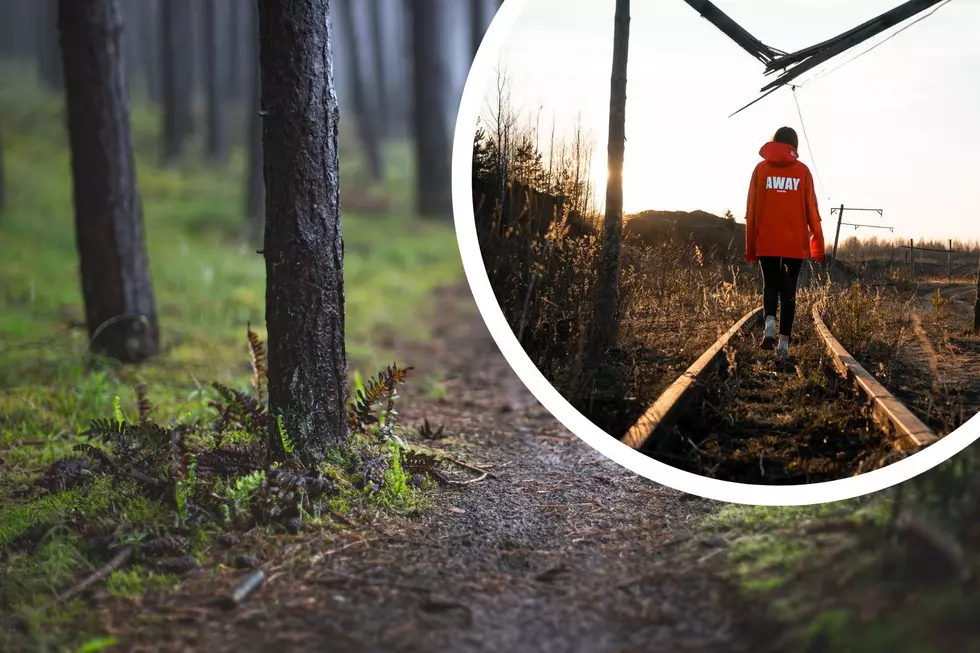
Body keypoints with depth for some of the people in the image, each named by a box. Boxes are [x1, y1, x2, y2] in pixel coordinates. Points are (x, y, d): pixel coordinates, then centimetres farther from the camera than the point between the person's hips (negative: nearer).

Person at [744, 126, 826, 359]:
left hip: (766, 241, 0)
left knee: (771, 285, 16)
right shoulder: (802, 171, 1)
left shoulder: (761, 169, 2)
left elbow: (751, 210, 1)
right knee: (788, 290, 8)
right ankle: (784, 342, 2)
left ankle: (770, 324, -10)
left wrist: (750, 247, 7)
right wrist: (818, 244, 9)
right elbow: (812, 210, 1)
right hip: (794, 242, 0)